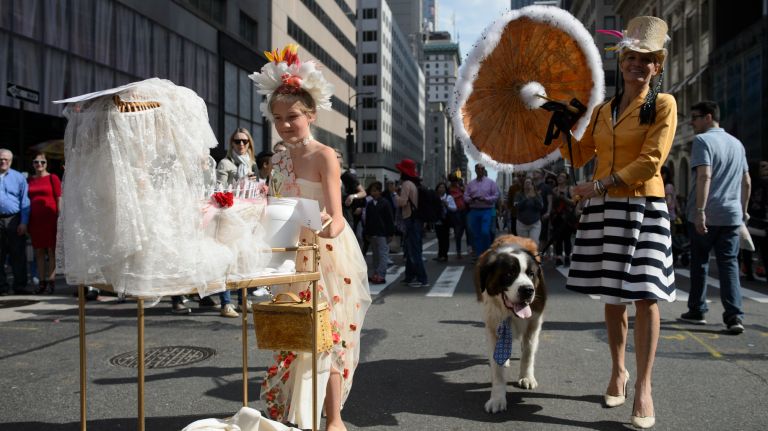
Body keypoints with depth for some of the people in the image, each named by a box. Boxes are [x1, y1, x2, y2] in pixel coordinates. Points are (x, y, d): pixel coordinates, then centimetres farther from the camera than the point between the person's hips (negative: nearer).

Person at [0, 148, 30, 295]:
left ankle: (20, 286, 7)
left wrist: (24, 222, -5)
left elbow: (24, 201, 3)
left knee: (18, 255, 1)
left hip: (14, 220, -1)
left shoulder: (19, 177, 7)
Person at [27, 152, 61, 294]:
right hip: (35, 218, 4)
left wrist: (59, 217, -8)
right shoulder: (30, 180, 14)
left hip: (50, 217, -4)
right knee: (39, 251, 6)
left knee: (51, 250, -3)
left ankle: (51, 281, -1)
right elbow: (27, 200, 16)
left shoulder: (52, 178, 2)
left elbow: (59, 198, -1)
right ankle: (42, 281, 10)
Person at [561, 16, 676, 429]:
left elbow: (649, 162, -12)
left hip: (643, 208, -4)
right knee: (613, 296, 10)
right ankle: (618, 371, 26)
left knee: (645, 295, -6)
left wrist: (599, 184, -15)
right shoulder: (602, 111, 14)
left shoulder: (663, 104, -2)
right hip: (603, 209, 5)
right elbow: (579, 156, 16)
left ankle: (643, 387, 1)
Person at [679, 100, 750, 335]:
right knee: (729, 264, 3)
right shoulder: (737, 143, 15)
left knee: (699, 263, 8)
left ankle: (697, 310, 18)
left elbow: (704, 176, -19)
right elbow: (747, 182, 18)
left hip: (705, 216, -5)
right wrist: (743, 210, 25)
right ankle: (734, 316, -7)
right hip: (731, 215, 5)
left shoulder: (702, 140, -7)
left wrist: (700, 211, -22)